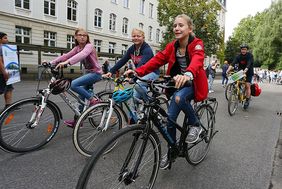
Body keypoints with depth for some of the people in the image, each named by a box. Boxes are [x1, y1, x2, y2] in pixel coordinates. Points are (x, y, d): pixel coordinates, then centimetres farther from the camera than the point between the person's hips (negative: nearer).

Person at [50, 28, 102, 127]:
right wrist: (51, 62, -14)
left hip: (95, 72, -8)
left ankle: (93, 100, -11)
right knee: (82, 96, 7)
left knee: (73, 85, -24)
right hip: (88, 72, 8)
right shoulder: (77, 48, 9)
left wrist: (66, 62, -48)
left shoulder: (89, 46, -13)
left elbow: (82, 55, -34)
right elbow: (66, 55, -1)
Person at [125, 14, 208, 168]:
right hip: (178, 83, 5)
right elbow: (157, 59, -9)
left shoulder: (197, 44, -13)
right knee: (170, 117, -2)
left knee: (179, 98, -37)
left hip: (193, 83, -5)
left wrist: (188, 74, -59)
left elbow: (197, 60, -35)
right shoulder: (172, 46, 2)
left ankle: (195, 125, -8)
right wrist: (138, 72, -24)